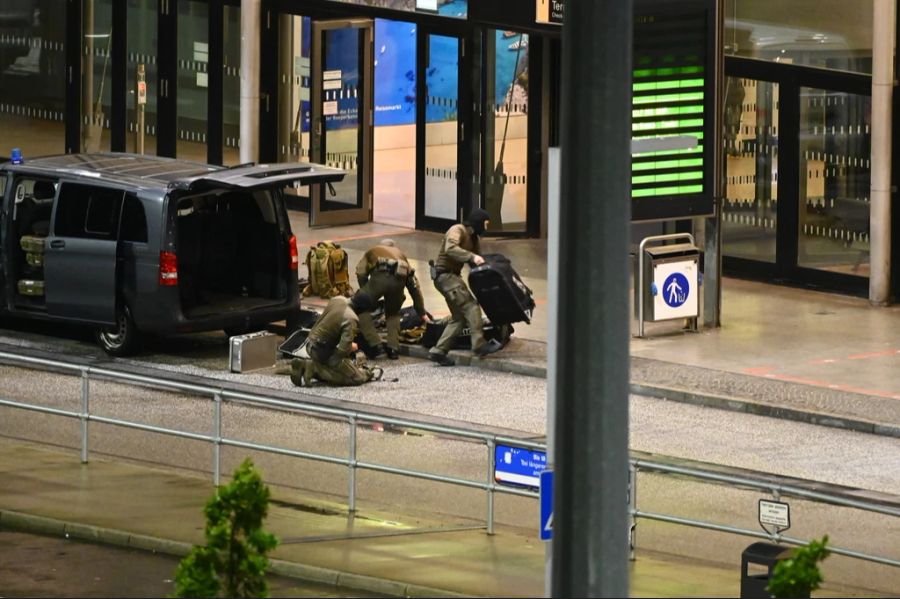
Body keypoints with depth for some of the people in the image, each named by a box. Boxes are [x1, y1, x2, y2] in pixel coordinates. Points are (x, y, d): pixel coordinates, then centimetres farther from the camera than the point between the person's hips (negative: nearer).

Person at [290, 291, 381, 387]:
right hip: (323, 352, -9)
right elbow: (343, 350, -28)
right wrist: (352, 347, -3)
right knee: (357, 378, -5)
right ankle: (314, 368, -9)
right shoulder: (351, 319, -26)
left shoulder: (338, 299, -1)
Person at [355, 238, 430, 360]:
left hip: (379, 277, -3)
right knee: (393, 313, 26)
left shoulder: (373, 251, 36)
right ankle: (393, 347, 12)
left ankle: (375, 344, -2)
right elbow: (415, 286, 39)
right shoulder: (400, 255, 41)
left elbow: (361, 273, 17)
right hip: (399, 280, 3)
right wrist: (422, 313, 42)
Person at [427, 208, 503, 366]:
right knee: (471, 306, -19)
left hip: (453, 276, 10)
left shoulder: (473, 238, 17)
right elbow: (450, 249, -32)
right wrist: (472, 257, -38)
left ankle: (438, 351, 8)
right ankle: (479, 345, -24)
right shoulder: (457, 231, -12)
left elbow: (476, 264, 18)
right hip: (445, 274, -10)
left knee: (459, 316, 8)